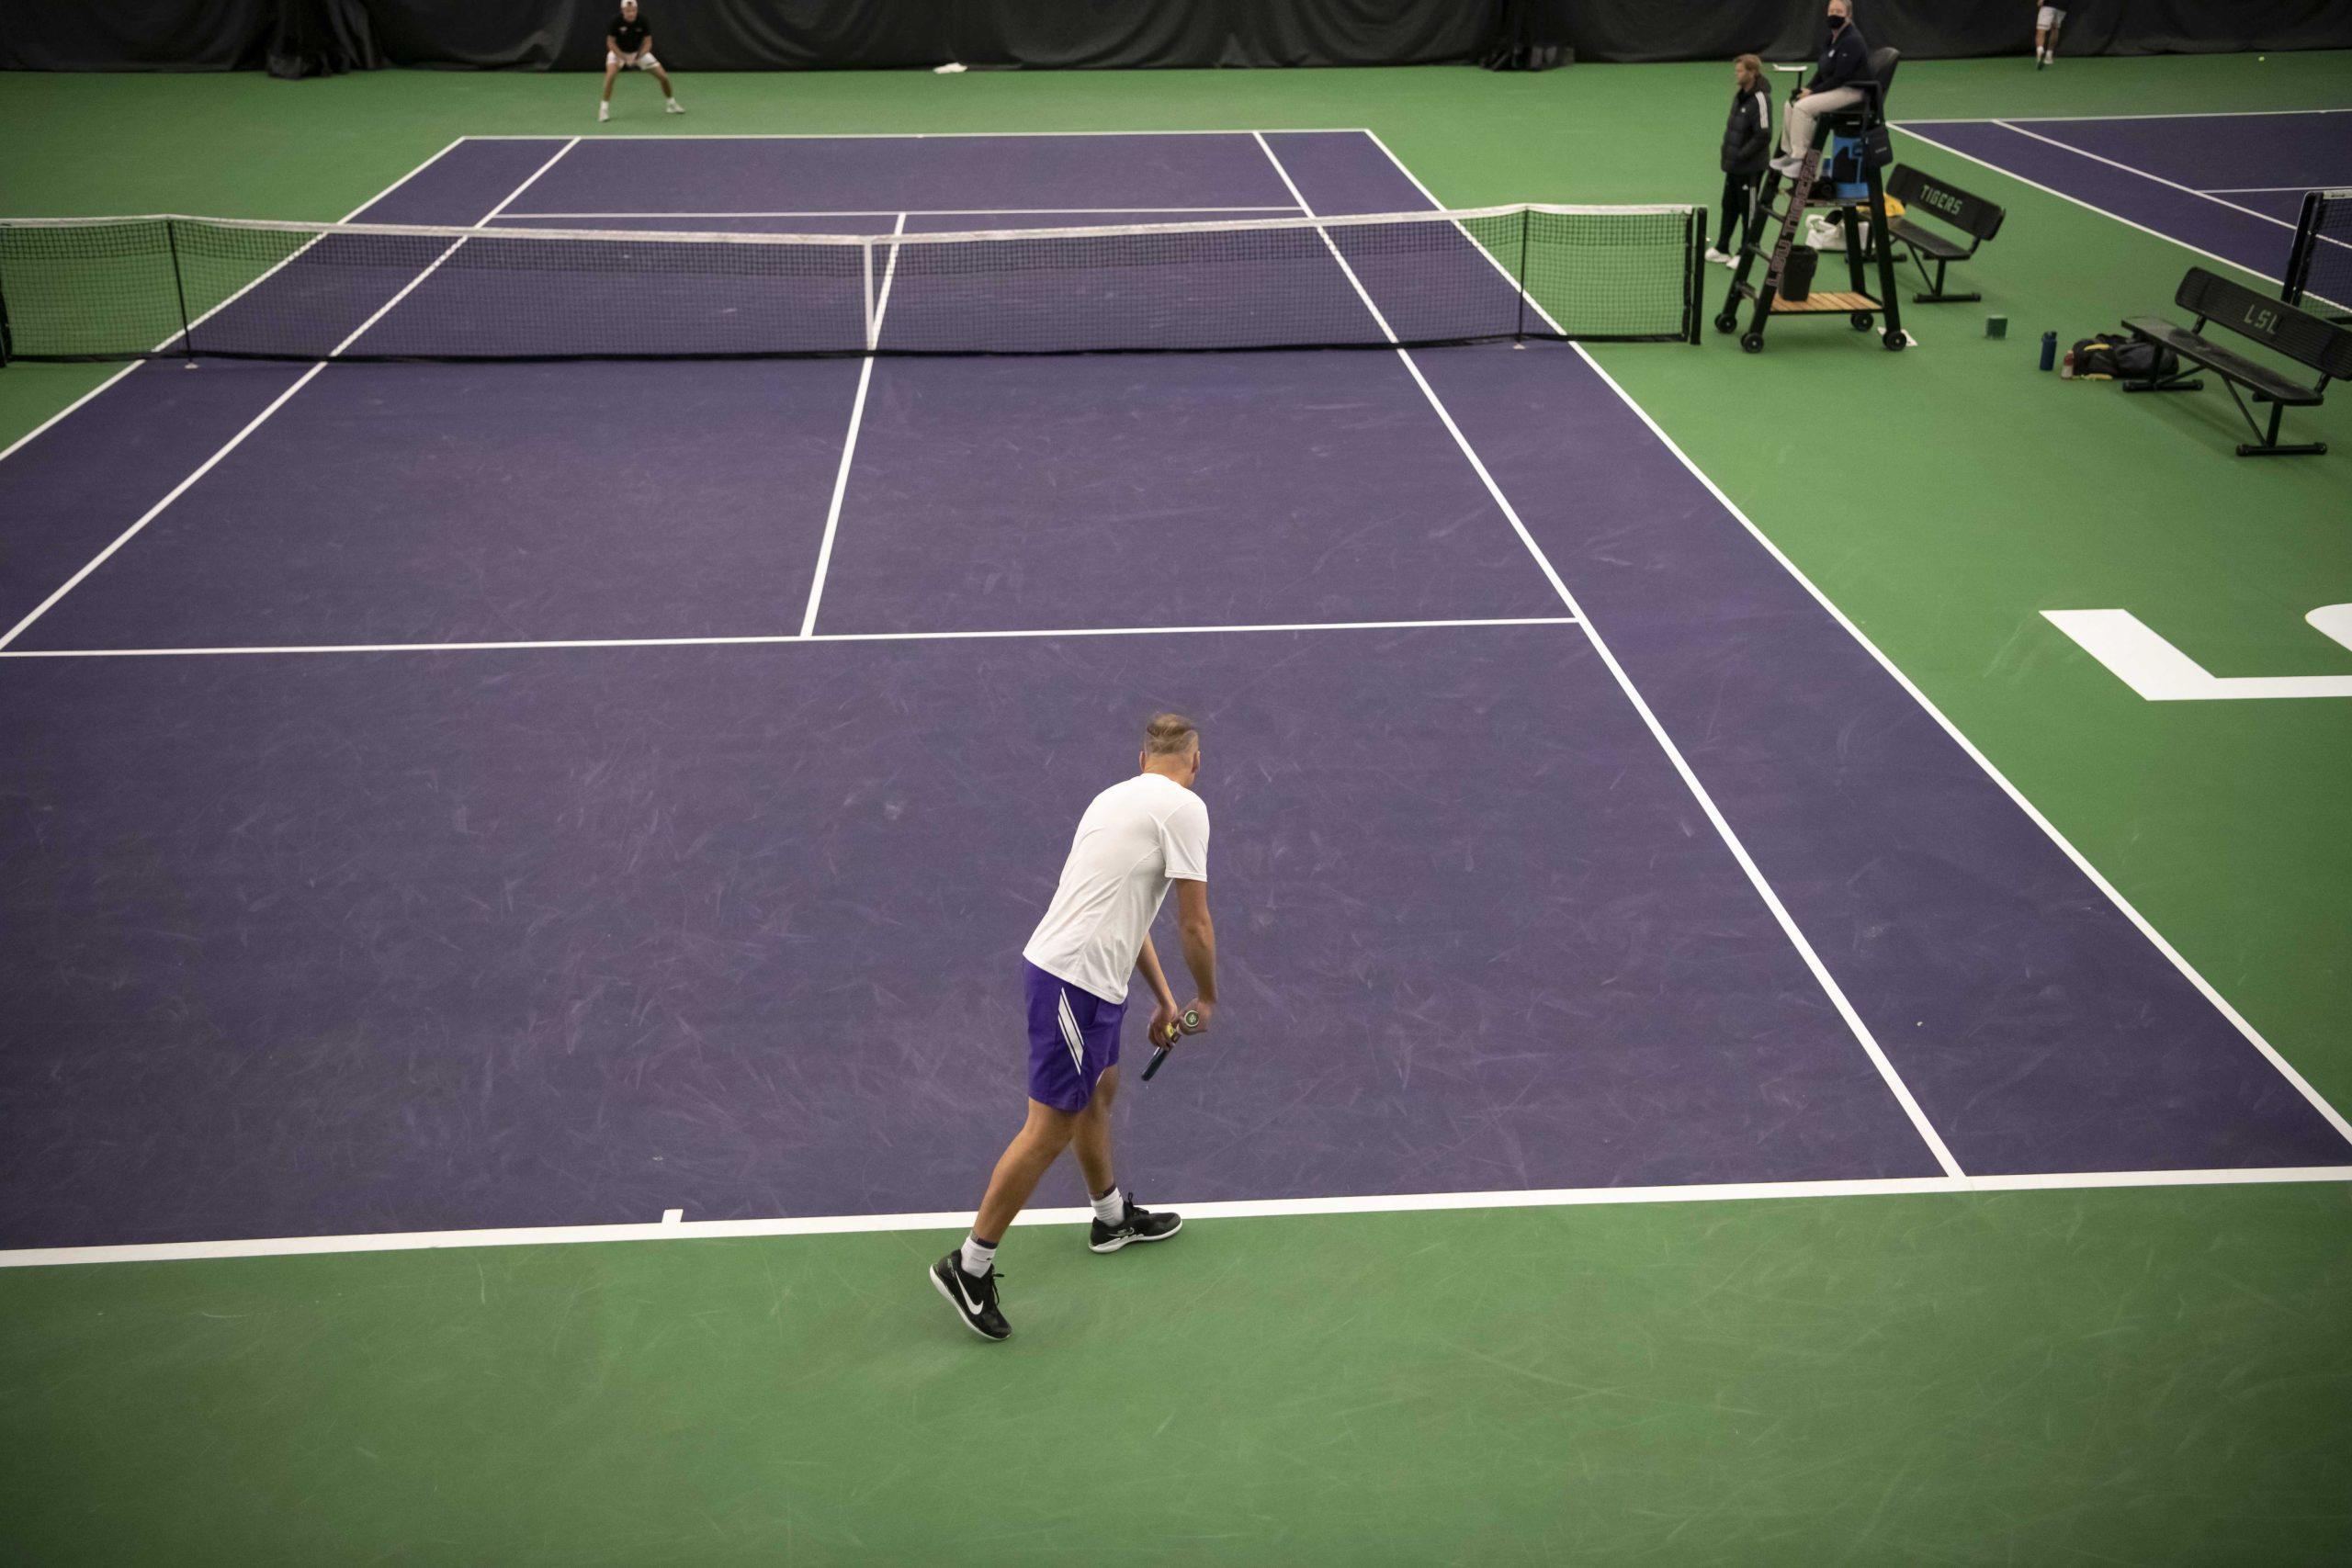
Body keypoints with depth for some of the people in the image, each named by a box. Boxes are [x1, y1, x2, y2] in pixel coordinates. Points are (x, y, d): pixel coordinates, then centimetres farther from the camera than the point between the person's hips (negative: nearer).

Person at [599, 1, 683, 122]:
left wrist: (638, 57, -32)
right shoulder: (616, 21, -25)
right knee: (611, 75, -30)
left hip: (639, 52, 2)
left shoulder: (643, 21, -21)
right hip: (618, 52, -2)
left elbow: (647, 43, -16)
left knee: (663, 76, -3)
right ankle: (604, 109, -18)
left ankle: (671, 104, 23)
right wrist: (623, 58, -31)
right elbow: (611, 43, -19)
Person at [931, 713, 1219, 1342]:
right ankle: (970, 1265, 4)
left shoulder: (1116, 796, 17)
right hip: (1075, 979, -10)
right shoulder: (1184, 806, -10)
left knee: (1100, 1090, 26)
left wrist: (1165, 999, 29)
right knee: (1051, 1127, -3)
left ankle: (1112, 1217, 46)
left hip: (1071, 971, 10)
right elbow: (1194, 924, -9)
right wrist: (1208, 999, 8)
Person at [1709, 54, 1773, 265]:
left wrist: (1741, 155, -19)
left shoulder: (1760, 99, -19)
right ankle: (1722, 249, 27)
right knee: (1729, 206, 16)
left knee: (1749, 210, 4)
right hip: (1733, 165, 9)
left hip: (1750, 168, -8)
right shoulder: (1740, 96, 7)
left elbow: (1763, 135, -21)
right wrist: (1727, 149, 9)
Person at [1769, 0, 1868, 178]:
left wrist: (1813, 92, -18)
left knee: (1803, 107, -25)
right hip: (1834, 88, 10)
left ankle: (1800, 158, -23)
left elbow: (1840, 78, -22)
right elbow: (1822, 71, 17)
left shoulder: (1852, 41, -18)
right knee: (1792, 104, 3)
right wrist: (1808, 88, 0)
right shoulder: (1832, 37, 12)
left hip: (1852, 91, -10)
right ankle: (1791, 152, 7)